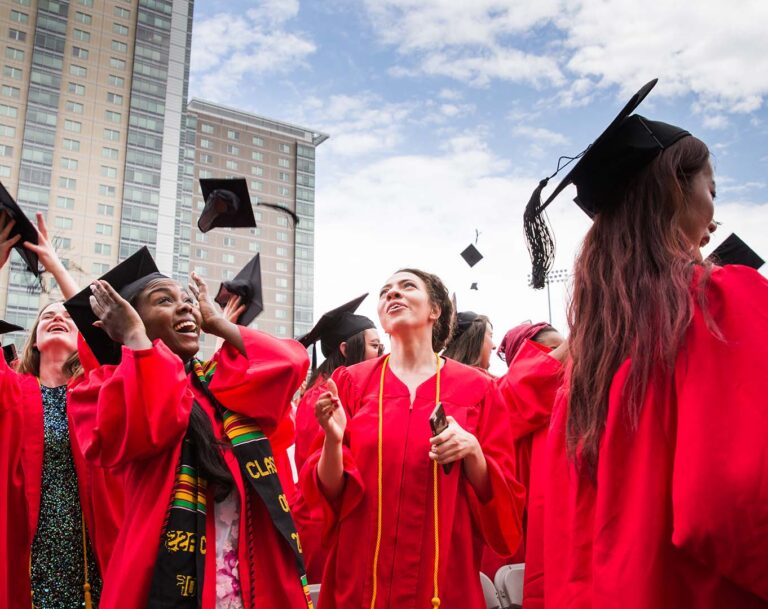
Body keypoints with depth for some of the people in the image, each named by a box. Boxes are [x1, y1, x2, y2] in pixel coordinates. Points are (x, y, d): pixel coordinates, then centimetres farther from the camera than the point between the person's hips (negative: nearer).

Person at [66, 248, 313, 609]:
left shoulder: (224, 378, 13)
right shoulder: (107, 388, 0)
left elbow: (291, 362, -4)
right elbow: (146, 429, -22)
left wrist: (218, 323, 4)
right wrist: (135, 336, -10)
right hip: (171, 578, -4)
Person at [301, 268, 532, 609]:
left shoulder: (476, 388, -1)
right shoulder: (351, 382, 0)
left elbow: (503, 500, -1)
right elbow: (328, 493, -2)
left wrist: (472, 451, -19)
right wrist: (332, 441, -21)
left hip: (446, 580, 0)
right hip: (362, 578, 0)